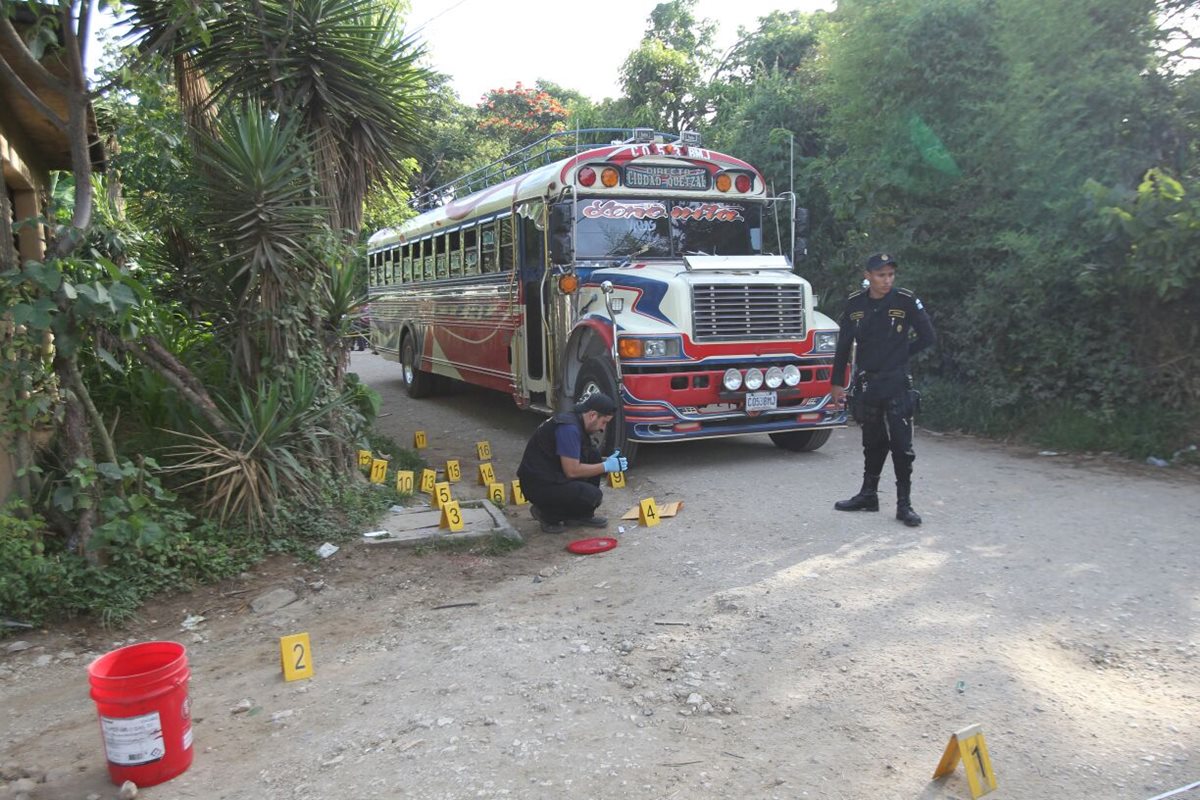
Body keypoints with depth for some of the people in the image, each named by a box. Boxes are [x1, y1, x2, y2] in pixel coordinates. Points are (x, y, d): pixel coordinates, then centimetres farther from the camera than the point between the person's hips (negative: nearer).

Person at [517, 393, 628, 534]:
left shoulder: (577, 422, 9)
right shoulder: (569, 428, -22)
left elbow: (573, 462, 19)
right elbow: (572, 471, -22)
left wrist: (607, 461, 8)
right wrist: (606, 467, -12)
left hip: (553, 476, 10)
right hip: (538, 485, -10)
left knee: (593, 455, 7)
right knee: (593, 496, -20)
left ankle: (583, 515, 11)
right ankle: (547, 514, 0)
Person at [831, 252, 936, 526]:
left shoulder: (906, 301, -9)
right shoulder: (855, 303, 0)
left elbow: (928, 337, -4)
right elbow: (844, 345, 6)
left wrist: (900, 353, 1)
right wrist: (837, 383, 7)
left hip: (897, 385, -3)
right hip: (866, 384, 3)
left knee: (902, 445, -2)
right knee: (872, 444, 15)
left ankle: (904, 504, 5)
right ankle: (868, 495, 27)